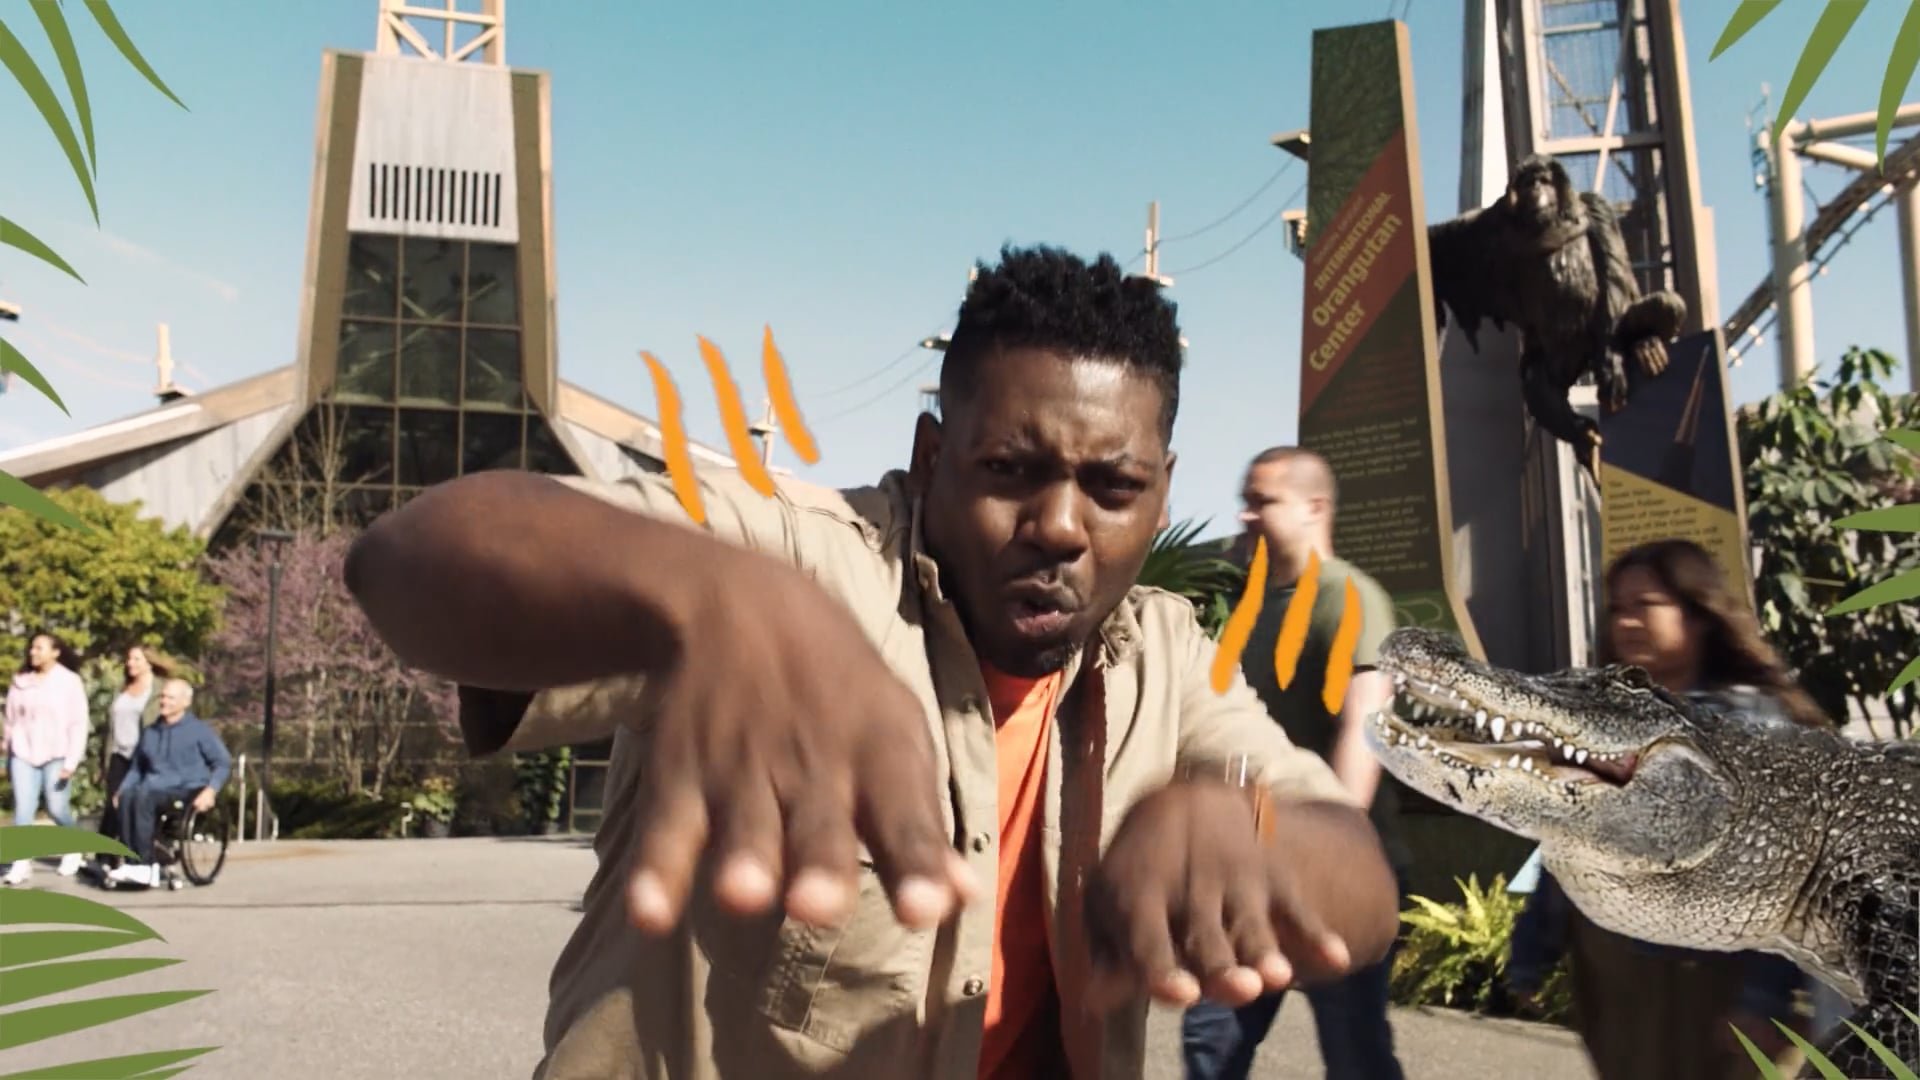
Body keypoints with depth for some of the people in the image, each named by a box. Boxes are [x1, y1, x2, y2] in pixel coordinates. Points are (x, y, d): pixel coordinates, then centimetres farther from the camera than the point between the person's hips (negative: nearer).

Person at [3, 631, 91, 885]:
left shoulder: (69, 681, -3)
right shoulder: (20, 681, 7)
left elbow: (79, 723, -6)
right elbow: (12, 718, 14)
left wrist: (72, 760, -12)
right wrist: (7, 746, 15)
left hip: (56, 755, -3)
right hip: (24, 754, 3)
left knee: (57, 809, -1)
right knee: (23, 809, -8)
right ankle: (22, 863, -6)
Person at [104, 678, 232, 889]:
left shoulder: (200, 730, 5)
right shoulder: (150, 733, 21)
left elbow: (223, 763, 2)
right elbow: (137, 768, 26)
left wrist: (210, 790, -15)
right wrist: (122, 789, 6)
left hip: (188, 791, -5)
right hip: (155, 789, 5)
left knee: (144, 797, -34)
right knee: (127, 797, -29)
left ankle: (144, 865, -34)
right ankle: (131, 862, -34)